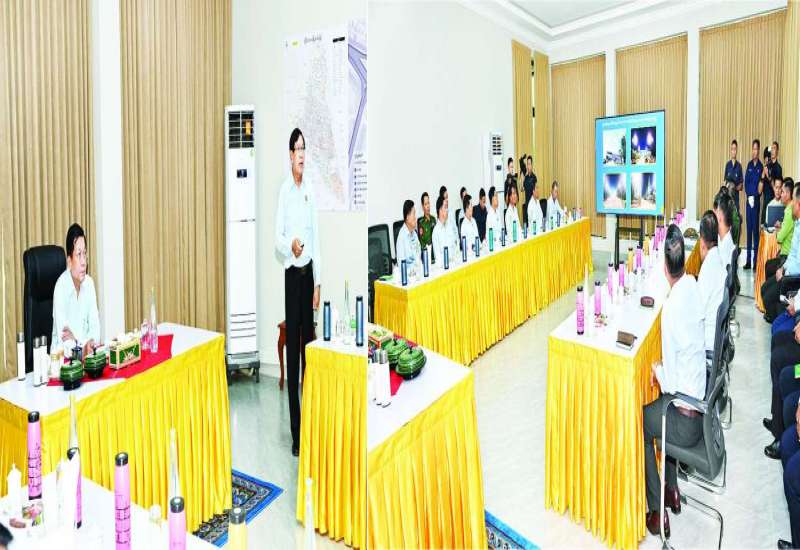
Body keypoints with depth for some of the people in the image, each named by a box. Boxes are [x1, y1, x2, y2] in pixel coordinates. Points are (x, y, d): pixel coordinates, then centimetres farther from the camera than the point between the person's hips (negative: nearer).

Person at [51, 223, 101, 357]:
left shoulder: (89, 283, 2)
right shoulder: (61, 287, -16)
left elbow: (94, 325, 2)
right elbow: (63, 337, -18)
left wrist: (91, 342, -17)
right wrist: (82, 346, -33)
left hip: (85, 349, 4)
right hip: (64, 354, -4)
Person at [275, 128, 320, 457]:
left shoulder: (311, 190, 9)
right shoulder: (284, 190, -3)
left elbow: (316, 238, 7)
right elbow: (276, 236, -5)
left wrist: (318, 284, 4)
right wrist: (290, 245, -28)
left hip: (309, 272, 5)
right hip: (291, 273, -4)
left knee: (309, 342, 10)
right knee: (292, 346, -1)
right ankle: (295, 431, 8)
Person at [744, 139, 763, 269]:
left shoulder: (761, 166, -6)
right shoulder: (749, 165, 10)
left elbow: (760, 185, -8)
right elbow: (746, 182, 7)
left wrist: (754, 197, -13)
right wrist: (749, 196, -5)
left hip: (756, 201, -5)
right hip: (748, 200, 5)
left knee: (755, 229, -4)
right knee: (749, 229, 7)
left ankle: (755, 260, 0)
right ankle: (748, 260, 11)